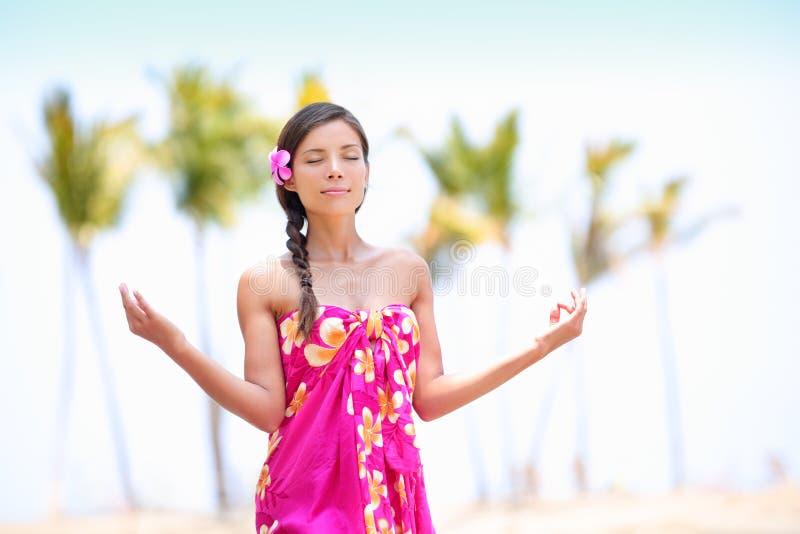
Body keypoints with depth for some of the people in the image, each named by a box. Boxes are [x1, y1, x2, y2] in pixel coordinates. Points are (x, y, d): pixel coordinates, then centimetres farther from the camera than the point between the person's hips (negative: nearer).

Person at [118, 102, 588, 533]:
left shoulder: (408, 271, 7)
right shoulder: (265, 283, -1)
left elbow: (429, 398, 4)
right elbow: (267, 409, -8)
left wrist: (541, 346, 2)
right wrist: (174, 344, -18)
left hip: (393, 495, 3)